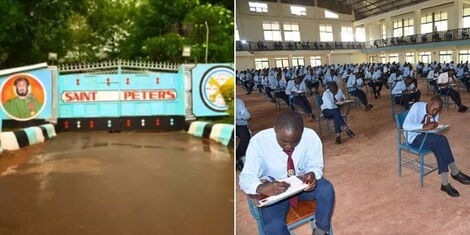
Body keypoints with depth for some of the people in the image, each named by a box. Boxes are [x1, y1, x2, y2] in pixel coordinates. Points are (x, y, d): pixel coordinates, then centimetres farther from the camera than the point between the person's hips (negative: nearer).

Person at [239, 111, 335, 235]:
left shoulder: (311, 137, -20)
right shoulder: (258, 141, -25)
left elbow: (316, 166, -5)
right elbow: (246, 177, -21)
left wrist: (312, 174, -31)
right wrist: (261, 188, -44)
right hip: (274, 189, -2)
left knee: (327, 188, -27)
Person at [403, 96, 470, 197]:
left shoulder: (435, 113, 1)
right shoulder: (417, 106, -17)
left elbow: (433, 130, 8)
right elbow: (405, 125, -26)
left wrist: (434, 126, -16)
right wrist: (424, 126, -36)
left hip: (426, 136, 6)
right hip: (414, 137, -6)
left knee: (439, 147, -27)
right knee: (442, 139, -27)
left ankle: (445, 183, -25)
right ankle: (455, 172, -17)